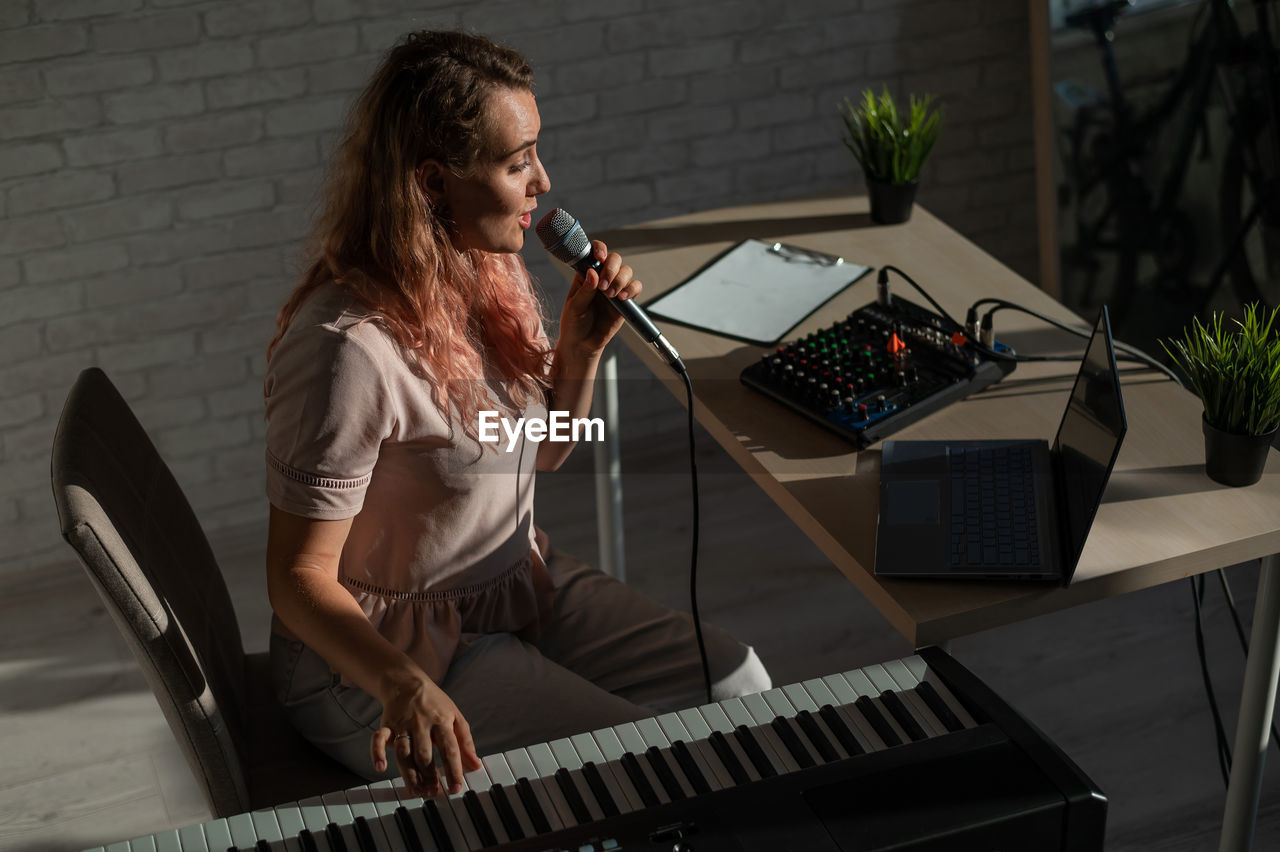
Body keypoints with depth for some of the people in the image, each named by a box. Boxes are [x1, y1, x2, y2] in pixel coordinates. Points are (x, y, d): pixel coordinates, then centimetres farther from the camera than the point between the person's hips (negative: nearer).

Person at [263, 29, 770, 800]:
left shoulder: (493, 273, -2)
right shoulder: (349, 347, -30)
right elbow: (300, 576, -27)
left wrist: (582, 348, -8)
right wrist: (405, 686, -43)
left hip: (520, 584, 9)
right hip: (377, 655, -8)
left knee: (736, 684, 2)